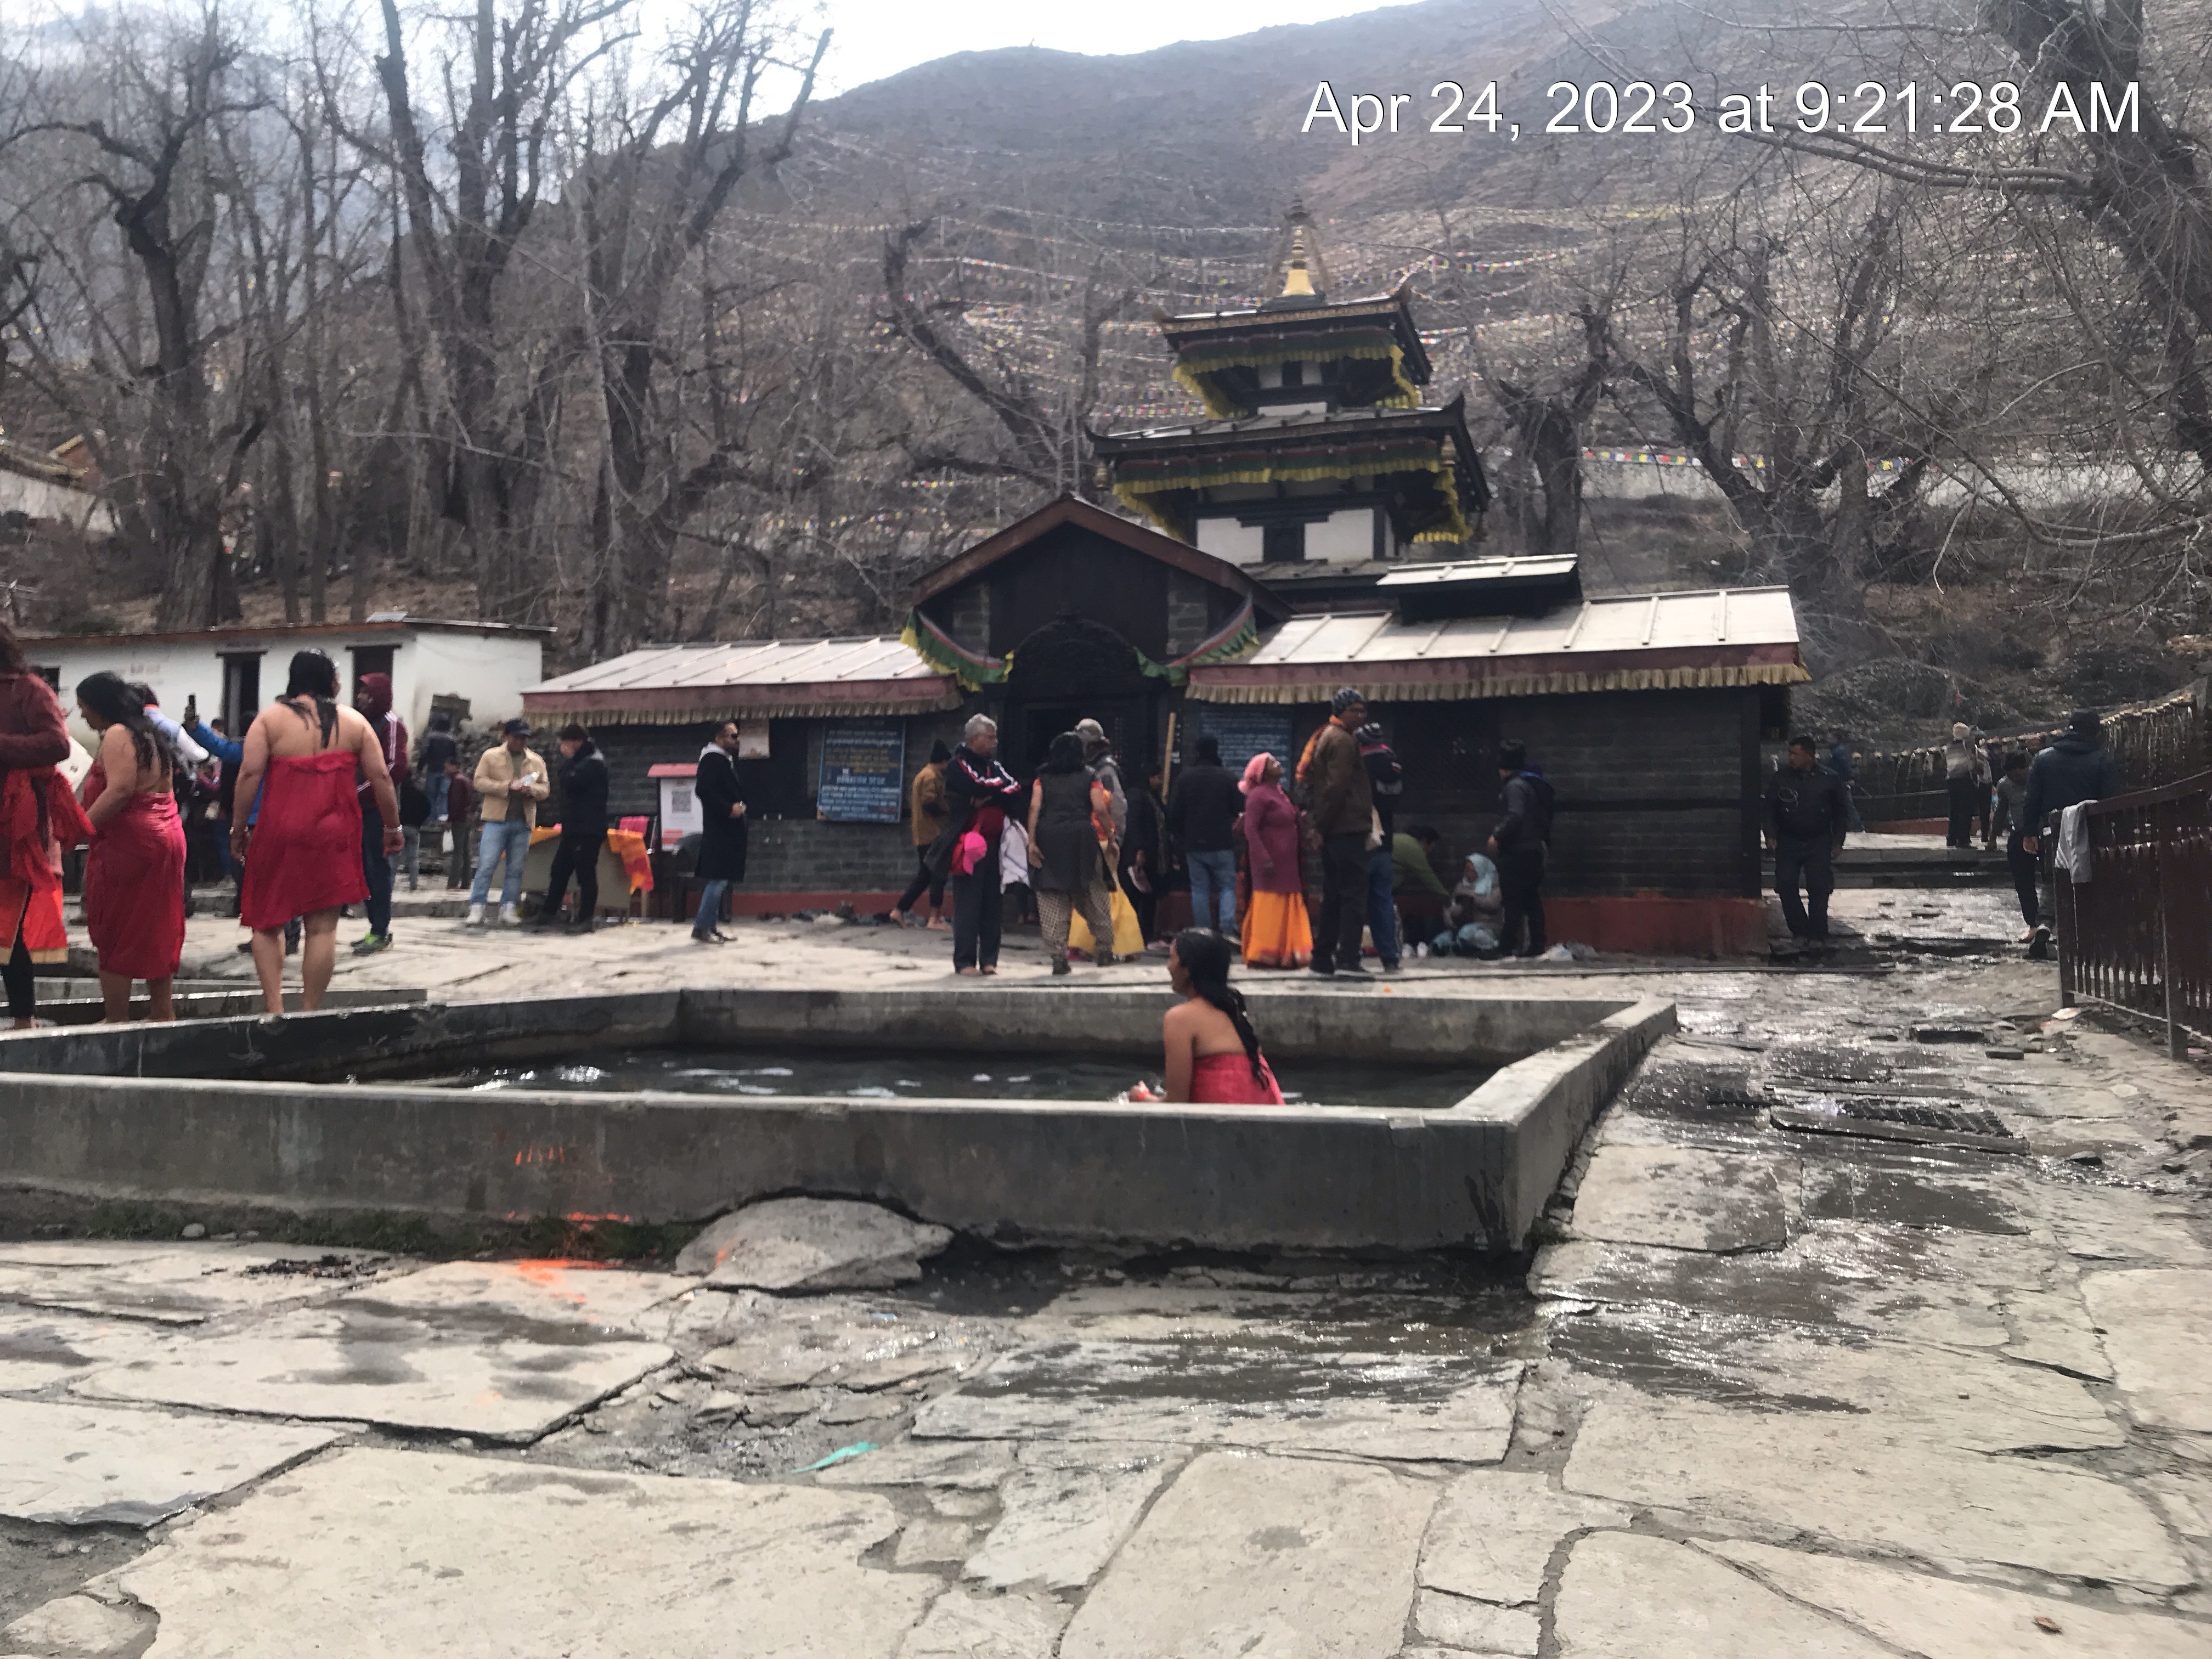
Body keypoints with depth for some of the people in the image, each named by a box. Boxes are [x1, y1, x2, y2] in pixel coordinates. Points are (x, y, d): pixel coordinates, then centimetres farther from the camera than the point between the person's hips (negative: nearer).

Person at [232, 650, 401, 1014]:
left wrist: (238, 828, 0)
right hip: (332, 834, 0)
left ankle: (274, 1007, 3)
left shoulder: (270, 717, 2)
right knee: (323, 927, 3)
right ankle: (310, 1011, 5)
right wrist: (393, 826, 11)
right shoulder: (354, 721, 6)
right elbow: (381, 777, 3)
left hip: (277, 833, 0)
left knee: (267, 921, 12)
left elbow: (249, 774, -6)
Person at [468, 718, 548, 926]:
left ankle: (508, 909, 13)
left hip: (523, 823, 3)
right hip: (497, 819, -3)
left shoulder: (536, 761, 13)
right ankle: (476, 910, -6)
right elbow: (480, 782, -3)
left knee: (515, 868, 6)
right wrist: (507, 786, -15)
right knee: (486, 864, -8)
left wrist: (532, 789, -11)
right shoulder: (491, 756, 4)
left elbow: (545, 789, 12)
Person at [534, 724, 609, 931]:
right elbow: (568, 784, 20)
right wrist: (569, 759, 8)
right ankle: (548, 912, 22)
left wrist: (568, 759, -7)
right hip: (573, 828, 10)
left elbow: (570, 782, -22)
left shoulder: (594, 762, -13)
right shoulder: (580, 759, 19)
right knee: (559, 871, 14)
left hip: (588, 830, -10)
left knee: (586, 874, -7)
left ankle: (586, 919, -3)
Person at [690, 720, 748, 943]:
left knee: (720, 881, 12)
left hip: (727, 831, 10)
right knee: (717, 880, -11)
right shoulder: (712, 759, -11)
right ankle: (701, 928, -8)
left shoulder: (728, 760, 19)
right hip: (718, 830, -10)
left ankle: (712, 926, 17)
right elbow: (703, 790, -22)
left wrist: (739, 806, 10)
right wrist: (729, 809, -20)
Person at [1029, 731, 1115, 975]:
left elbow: (1034, 808, -3)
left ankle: (1058, 956, -4)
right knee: (1092, 896, 12)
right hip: (1082, 836, 0)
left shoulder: (1043, 776, 8)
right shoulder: (1089, 776, 5)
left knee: (1051, 898, 2)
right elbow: (1100, 809, -5)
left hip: (1048, 838, 0)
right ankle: (1105, 950, 19)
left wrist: (1032, 842, -4)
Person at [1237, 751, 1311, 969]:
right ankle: (1262, 955, -1)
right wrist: (1263, 858, -24)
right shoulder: (1259, 795, -10)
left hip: (1287, 864, 9)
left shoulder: (1280, 794, 16)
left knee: (1287, 909, 10)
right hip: (1270, 864, -9)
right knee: (1269, 910, -6)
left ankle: (1285, 954, 16)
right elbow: (1250, 829, -18)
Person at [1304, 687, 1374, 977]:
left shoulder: (1324, 737, 20)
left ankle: (1323, 959, 14)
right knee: (1354, 894, -8)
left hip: (1333, 830, 10)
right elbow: (1337, 787, -20)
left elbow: (1311, 782, 23)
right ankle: (1347, 960, -11)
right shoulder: (1343, 741, -11)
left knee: (1333, 896, 12)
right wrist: (1323, 821, -12)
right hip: (1348, 829, -10)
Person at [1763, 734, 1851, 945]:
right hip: (1788, 842, 1)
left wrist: (1838, 841, 4)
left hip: (1819, 843, -1)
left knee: (1819, 889, -4)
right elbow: (1769, 809, 7)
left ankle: (1818, 935, 6)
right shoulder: (1780, 778, 1)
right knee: (1786, 887, -5)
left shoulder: (1829, 779, -1)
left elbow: (1841, 812, 8)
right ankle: (1799, 930, 10)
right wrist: (1770, 836, -2)